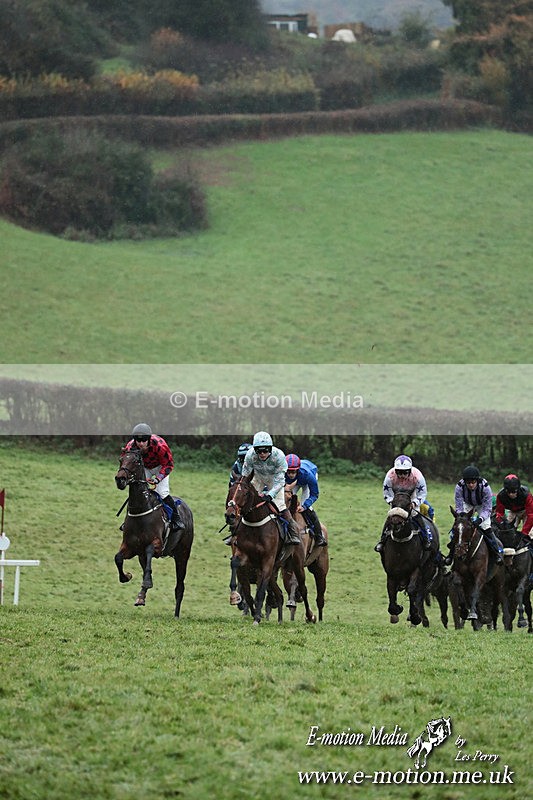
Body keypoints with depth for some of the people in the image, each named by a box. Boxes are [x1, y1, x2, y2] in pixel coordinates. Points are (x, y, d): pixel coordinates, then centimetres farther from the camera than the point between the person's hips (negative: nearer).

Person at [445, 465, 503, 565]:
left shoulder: (485, 487, -37)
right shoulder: (459, 487, -35)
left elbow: (487, 509, -31)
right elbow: (458, 508, -26)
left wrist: (480, 519, -48)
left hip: (482, 505, -1)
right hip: (467, 504, 2)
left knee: (486, 527, -16)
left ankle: (497, 552, 0)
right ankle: (451, 553, 7)